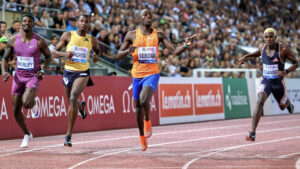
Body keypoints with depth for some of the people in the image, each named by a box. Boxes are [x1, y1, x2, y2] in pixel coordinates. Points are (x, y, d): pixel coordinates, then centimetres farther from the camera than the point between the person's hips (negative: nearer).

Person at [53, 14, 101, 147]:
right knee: (71, 102, 15)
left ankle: (68, 135, -19)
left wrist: (96, 55, 2)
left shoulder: (92, 40, 4)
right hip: (69, 71, 2)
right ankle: (81, 106, 57)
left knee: (73, 98, -24)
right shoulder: (68, 35, -1)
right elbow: (54, 52, 2)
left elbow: (97, 50, 26)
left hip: (83, 72, -2)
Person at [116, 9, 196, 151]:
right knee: (138, 106, 10)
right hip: (137, 75, 2)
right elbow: (118, 56, 3)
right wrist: (128, 51, -18)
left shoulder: (158, 35, 2)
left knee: (144, 100, -27)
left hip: (152, 74, -2)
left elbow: (175, 51, -2)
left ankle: (147, 121, 3)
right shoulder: (132, 35, 1)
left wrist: (186, 45, -22)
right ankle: (142, 137, 29)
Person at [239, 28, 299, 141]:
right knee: (260, 101, -25)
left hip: (278, 82, -1)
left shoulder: (283, 49, -17)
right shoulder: (262, 47, -4)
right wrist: (247, 56, 8)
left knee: (282, 106, 20)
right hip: (265, 81, 1)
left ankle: (288, 103, 63)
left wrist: (286, 72, -26)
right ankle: (252, 134, -30)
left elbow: (296, 64, -8)